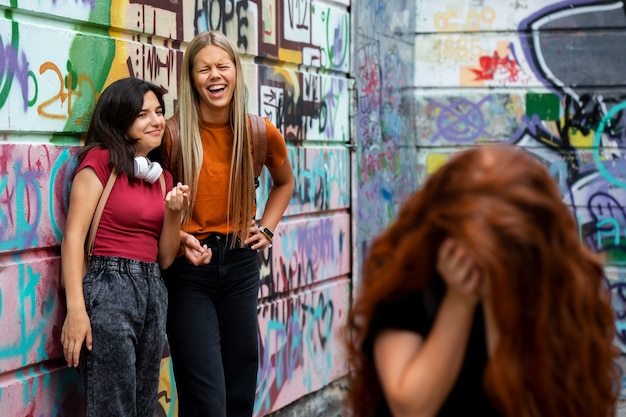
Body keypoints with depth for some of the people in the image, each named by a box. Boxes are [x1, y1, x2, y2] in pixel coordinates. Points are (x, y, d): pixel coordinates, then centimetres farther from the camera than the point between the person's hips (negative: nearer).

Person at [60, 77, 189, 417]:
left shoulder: (162, 177, 15)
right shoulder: (101, 160, -5)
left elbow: (165, 258, 15)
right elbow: (73, 237, -12)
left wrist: (174, 212, -3)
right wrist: (76, 310, -20)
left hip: (153, 290, 7)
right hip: (109, 287, -7)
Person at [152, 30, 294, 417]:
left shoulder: (262, 133, -1)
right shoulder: (173, 134, -11)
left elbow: (285, 183, 20)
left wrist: (266, 228, 8)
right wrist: (180, 238, -15)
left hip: (241, 262, 4)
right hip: (189, 266, -4)